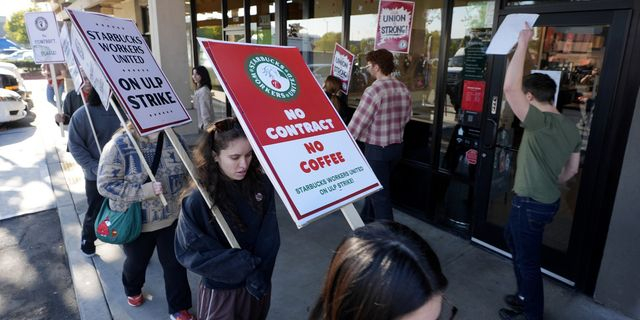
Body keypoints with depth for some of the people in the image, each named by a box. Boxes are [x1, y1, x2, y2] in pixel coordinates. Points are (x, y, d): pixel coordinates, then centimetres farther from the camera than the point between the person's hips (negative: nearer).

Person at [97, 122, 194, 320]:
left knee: (175, 264, 11)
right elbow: (106, 185, -21)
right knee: (137, 262, 24)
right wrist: (146, 190, -29)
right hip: (136, 222, -2)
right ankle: (133, 290, 57)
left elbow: (186, 171, 4)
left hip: (172, 218, 2)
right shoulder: (118, 146, -20)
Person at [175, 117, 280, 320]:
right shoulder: (198, 199, -21)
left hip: (259, 285, 4)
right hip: (221, 290, -3)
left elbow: (269, 238, -7)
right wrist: (246, 265, -18)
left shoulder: (262, 184, -11)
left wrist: (258, 274, -16)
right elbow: (191, 252, -17)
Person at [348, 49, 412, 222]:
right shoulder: (403, 88, 2)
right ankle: (367, 219, 43)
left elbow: (358, 123, -19)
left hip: (377, 149, -8)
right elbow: (406, 117, 11)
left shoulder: (374, 90, -21)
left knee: (379, 194, 4)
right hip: (396, 146, 8)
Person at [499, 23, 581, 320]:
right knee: (512, 238, 27)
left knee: (528, 260, 8)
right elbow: (572, 168, 13)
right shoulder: (570, 126, 4)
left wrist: (522, 45, -24)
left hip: (531, 204, -9)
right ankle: (525, 296, 42)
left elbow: (509, 88, -32)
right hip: (547, 200, 9)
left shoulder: (540, 123, -24)